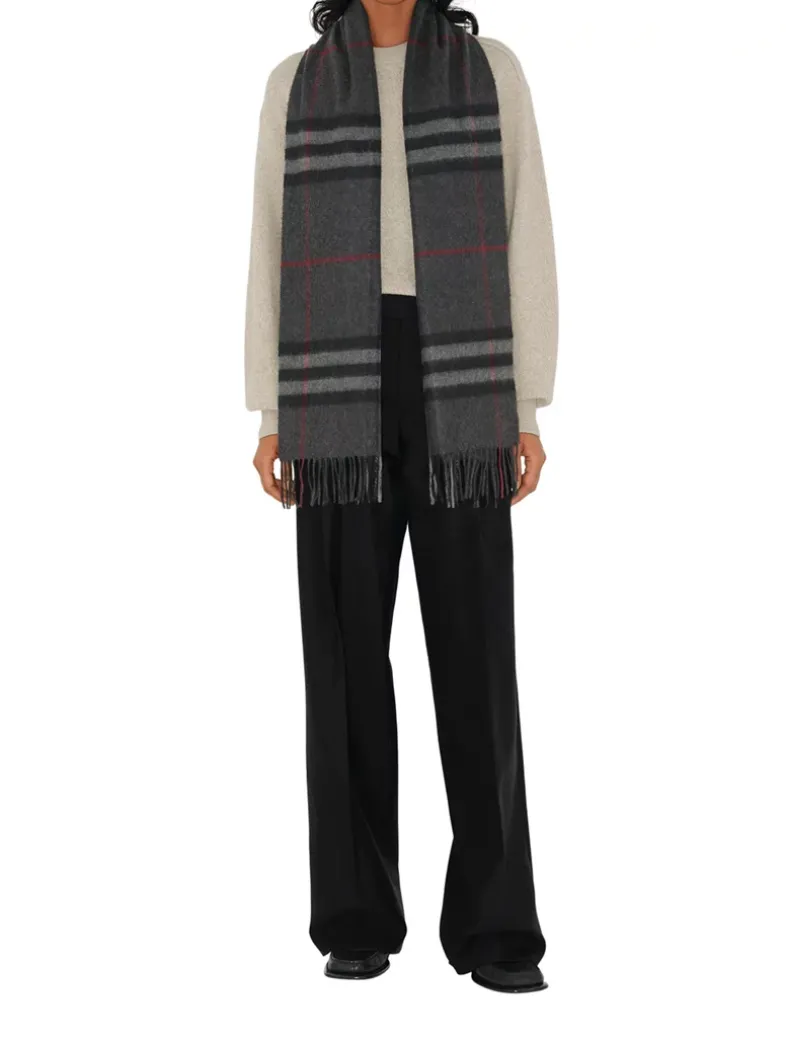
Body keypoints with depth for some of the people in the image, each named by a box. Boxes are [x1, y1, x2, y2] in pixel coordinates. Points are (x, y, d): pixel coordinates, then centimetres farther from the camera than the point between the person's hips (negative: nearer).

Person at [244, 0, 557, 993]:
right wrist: (269, 422, 2)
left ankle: (492, 926, 2)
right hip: (342, 397, 1)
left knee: (475, 651, -6)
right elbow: (273, 255, 10)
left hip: (458, 396, 0)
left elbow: (525, 243, 5)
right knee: (347, 650, -2)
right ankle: (359, 919, 9)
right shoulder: (294, 85, 12)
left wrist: (530, 415, -3)